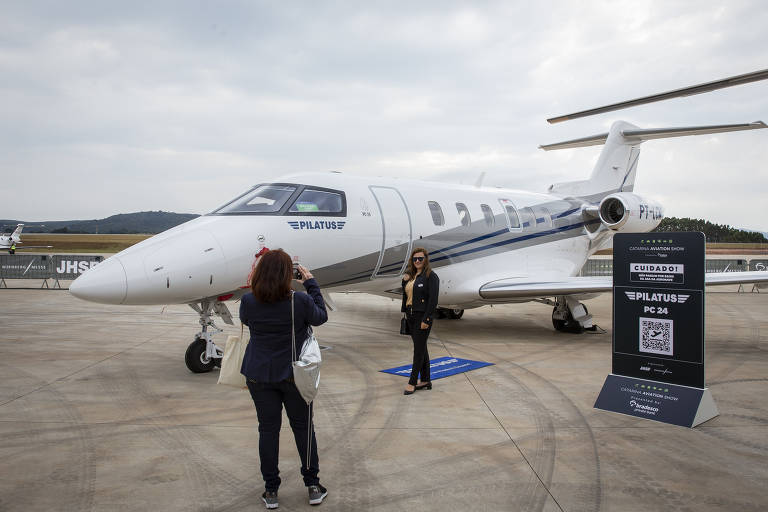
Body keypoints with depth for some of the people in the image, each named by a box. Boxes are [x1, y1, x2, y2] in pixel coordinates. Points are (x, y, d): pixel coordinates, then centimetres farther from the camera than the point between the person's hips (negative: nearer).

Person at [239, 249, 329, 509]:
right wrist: (311, 283, 4)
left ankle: (271, 490, 22)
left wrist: (255, 285, 7)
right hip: (294, 375, -1)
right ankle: (312, 486, 25)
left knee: (268, 429, 13)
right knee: (303, 427, 15)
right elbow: (321, 317, 0)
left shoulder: (249, 301, -14)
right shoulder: (301, 301, -19)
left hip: (259, 376, 1)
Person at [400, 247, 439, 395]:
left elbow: (433, 300, -15)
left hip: (423, 316, -8)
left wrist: (426, 320, -18)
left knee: (419, 349, -3)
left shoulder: (431, 276, -10)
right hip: (411, 316, 8)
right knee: (421, 348, 12)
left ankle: (412, 382, 2)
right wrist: (404, 312, 7)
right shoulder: (409, 276, 13)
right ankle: (425, 380, 20)